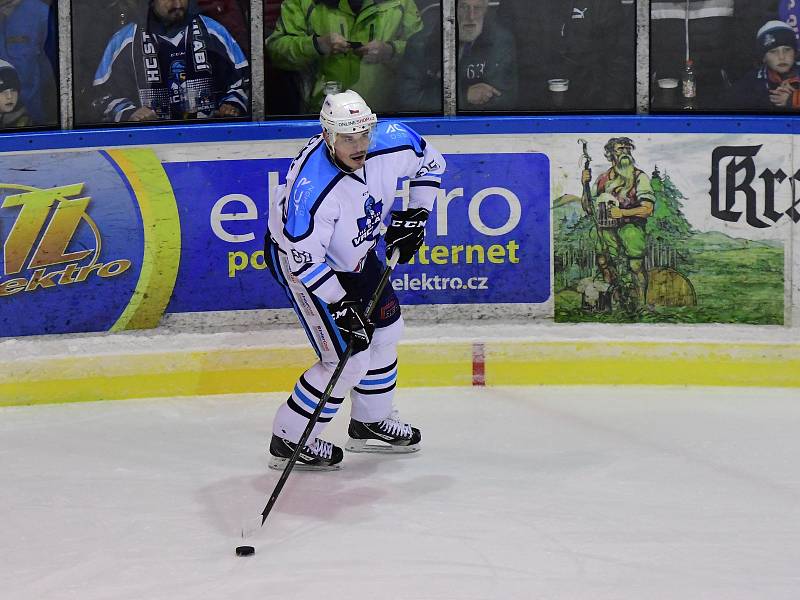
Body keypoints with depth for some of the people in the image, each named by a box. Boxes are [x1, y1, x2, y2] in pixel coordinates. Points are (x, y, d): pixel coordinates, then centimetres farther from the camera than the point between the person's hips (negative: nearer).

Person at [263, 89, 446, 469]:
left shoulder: (392, 143, -22)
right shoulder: (313, 187, -40)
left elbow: (430, 163, 1)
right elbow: (305, 257, -32)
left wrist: (413, 217, -2)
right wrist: (341, 306, -30)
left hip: (352, 252, 8)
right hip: (297, 257, -8)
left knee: (385, 329, 19)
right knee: (349, 359, -10)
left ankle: (371, 423, 40)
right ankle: (289, 441, 5)